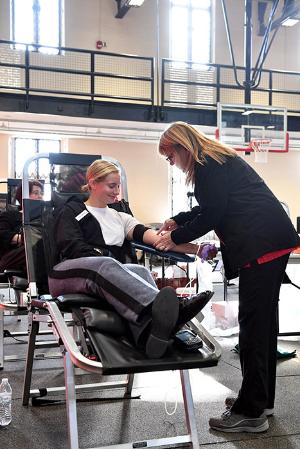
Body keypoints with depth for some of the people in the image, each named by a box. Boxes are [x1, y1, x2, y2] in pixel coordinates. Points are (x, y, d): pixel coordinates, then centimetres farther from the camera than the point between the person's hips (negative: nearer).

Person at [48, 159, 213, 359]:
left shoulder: (120, 218, 28)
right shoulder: (71, 211, 17)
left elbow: (149, 235, 8)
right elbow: (73, 248, -2)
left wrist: (194, 248, -9)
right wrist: (107, 260, -16)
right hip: (68, 273, -3)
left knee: (139, 271, -30)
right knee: (107, 265, -35)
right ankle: (167, 307, -63)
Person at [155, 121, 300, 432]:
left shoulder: (206, 164, -8)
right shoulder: (217, 159, 22)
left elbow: (211, 215, -11)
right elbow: (212, 207, 30)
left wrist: (176, 238, 1)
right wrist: (177, 221, 30)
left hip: (261, 244, -11)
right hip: (272, 240, 11)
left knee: (253, 323, -7)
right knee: (264, 319, 14)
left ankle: (251, 413, 1)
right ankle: (261, 398, 25)